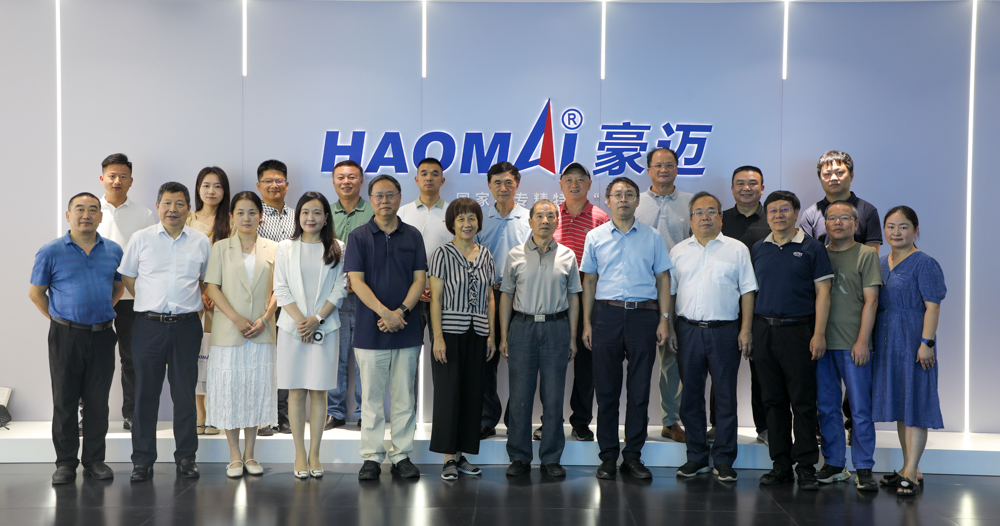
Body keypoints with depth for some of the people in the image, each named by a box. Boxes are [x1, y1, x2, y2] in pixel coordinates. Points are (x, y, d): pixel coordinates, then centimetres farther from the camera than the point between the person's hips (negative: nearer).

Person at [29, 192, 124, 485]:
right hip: (65, 336, -2)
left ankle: (94, 460, 18)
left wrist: (102, 313, 11)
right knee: (65, 400, 4)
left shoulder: (113, 251, 6)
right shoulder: (51, 252, -1)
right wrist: (57, 318, 2)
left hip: (102, 336, 2)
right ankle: (65, 462, 15)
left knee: (98, 401, 7)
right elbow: (35, 292, 6)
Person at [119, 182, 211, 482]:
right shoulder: (141, 239, 5)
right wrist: (151, 302, 6)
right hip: (149, 325, 0)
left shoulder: (201, 242, 8)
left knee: (185, 393, 5)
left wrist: (197, 303, 6)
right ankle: (142, 460, 13)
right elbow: (127, 277, 12)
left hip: (187, 326, 1)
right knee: (146, 393, 3)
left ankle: (186, 457, 16)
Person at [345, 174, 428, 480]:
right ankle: (371, 458, 12)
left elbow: (420, 279, 3)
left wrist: (401, 311, -12)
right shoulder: (359, 237, 2)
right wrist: (384, 312, -16)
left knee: (404, 397, 7)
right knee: (371, 397, 4)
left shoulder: (413, 236, 8)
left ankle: (402, 456, 16)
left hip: (407, 329, 2)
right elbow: (356, 280, -6)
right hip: (371, 330, -2)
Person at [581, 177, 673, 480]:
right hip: (606, 315, 0)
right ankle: (608, 456, 13)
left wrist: (664, 319, -1)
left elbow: (663, 278, 9)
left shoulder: (652, 237, 8)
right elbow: (589, 281, 11)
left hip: (643, 315, 0)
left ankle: (632, 456, 13)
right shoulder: (595, 237, 9)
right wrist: (587, 323, 5)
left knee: (639, 390, 3)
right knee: (606, 389, 3)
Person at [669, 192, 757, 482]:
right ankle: (697, 457, 19)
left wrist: (746, 329, -5)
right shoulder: (678, 251, 12)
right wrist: (668, 327, 4)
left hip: (725, 330, -2)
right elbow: (669, 292, 13)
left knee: (726, 397, 1)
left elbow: (747, 291, 3)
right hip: (687, 330, 2)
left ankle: (723, 461, 11)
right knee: (690, 396, 7)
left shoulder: (737, 249, 5)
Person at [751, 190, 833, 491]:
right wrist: (748, 331, 8)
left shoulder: (812, 249, 0)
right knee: (774, 401, 8)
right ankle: (780, 464, 16)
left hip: (799, 330, -4)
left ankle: (806, 466, 7)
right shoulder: (758, 249, 12)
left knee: (803, 401, -1)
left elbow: (822, 293, -3)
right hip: (764, 330, 4)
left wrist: (819, 334, -11)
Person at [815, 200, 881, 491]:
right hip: (822, 342, 4)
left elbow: (871, 300, -4)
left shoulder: (866, 254, 2)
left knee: (860, 408, -2)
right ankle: (833, 463, 19)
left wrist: (862, 341, -11)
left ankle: (863, 468, 7)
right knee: (826, 406, 8)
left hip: (853, 344, -4)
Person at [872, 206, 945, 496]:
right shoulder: (882, 262, 12)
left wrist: (926, 343, -21)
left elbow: (932, 307, -14)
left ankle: (910, 472, -1)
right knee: (898, 402, 12)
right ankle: (910, 468, 22)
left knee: (915, 402, -5)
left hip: (913, 339, -8)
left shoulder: (924, 263, -9)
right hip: (887, 341, 8)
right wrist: (869, 340, 13)